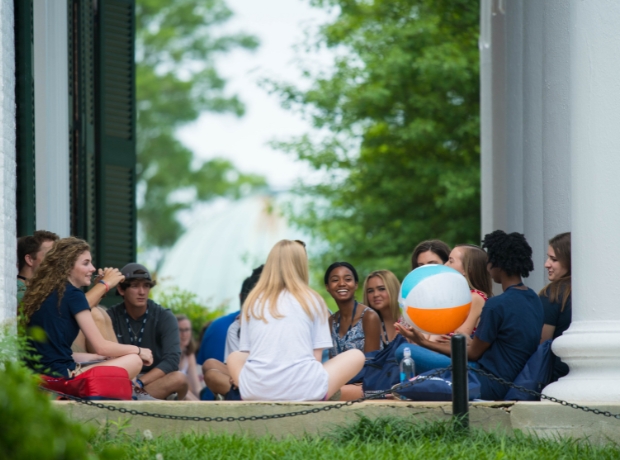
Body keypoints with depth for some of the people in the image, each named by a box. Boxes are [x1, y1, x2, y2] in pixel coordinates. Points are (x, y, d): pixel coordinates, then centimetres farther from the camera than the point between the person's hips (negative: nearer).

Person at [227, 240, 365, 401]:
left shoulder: (252, 301, 12)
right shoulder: (313, 300, 7)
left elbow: (246, 353, 15)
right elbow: (316, 356, 7)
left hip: (255, 393, 2)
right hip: (303, 391, -2)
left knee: (234, 358, 35)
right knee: (356, 356, 22)